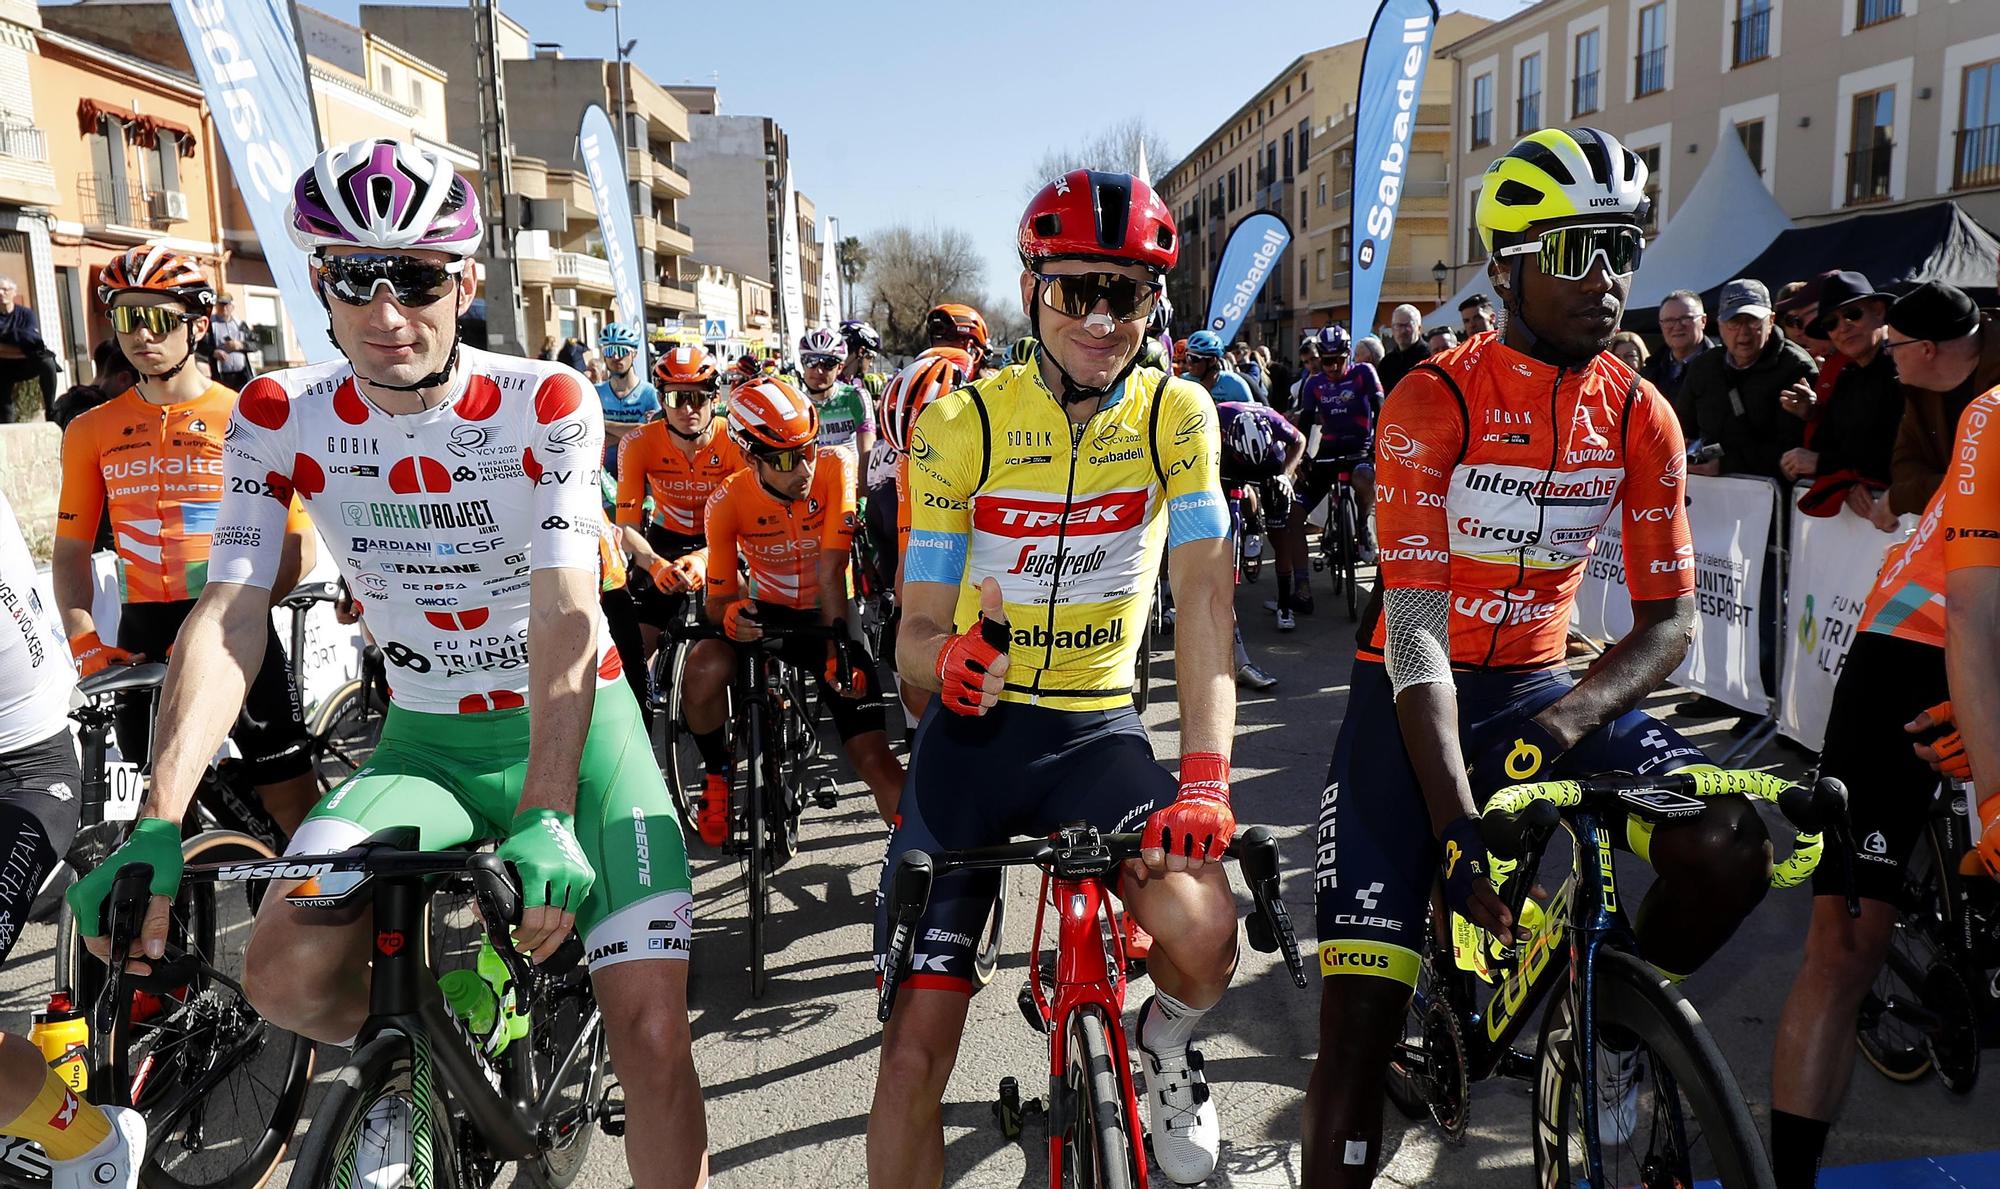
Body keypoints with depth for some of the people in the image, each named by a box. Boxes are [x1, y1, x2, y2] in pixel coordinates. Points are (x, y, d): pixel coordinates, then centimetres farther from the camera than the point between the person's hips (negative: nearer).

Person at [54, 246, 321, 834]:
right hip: (143, 637, 3)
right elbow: (71, 549, 10)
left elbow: (297, 543, -5)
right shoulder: (92, 430, 7)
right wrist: (84, 640, -5)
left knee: (293, 802, -4)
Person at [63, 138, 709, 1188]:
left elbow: (566, 618, -25)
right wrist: (157, 829, -26)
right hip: (426, 741, 3)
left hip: (577, 725, -2)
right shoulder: (280, 418, -7)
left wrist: (546, 818, -37)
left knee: (649, 1025, -16)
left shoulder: (546, 405, -15)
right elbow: (229, 617, -13)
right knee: (286, 973, -19)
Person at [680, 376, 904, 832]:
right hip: (769, 610, 1)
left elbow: (831, 572, -22)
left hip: (829, 615, -1)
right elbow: (720, 595, -10)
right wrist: (730, 613, -34)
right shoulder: (727, 501, -16)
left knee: (873, 756, -13)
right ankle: (718, 774, -2)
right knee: (704, 672, -30)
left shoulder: (834, 467, -21)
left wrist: (838, 646, -27)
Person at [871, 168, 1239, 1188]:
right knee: (916, 1051, -5)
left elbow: (1203, 597, -13)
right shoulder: (960, 428, -7)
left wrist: (1205, 778, -24)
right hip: (970, 729, 0)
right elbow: (915, 628, -6)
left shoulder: (1175, 416, -5)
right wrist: (949, 658, -31)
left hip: (1097, 729, 1)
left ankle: (1165, 1045, 11)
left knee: (1204, 932, -25)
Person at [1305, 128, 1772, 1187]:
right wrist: (1460, 828, -30)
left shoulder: (1641, 417, -2)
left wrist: (1565, 721, -23)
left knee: (1730, 847, -19)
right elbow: (1415, 625, -22)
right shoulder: (1432, 402, -16)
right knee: (1362, 1015, -10)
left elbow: (1670, 618, -2)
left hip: (1540, 688, 4)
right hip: (1413, 691, -4)